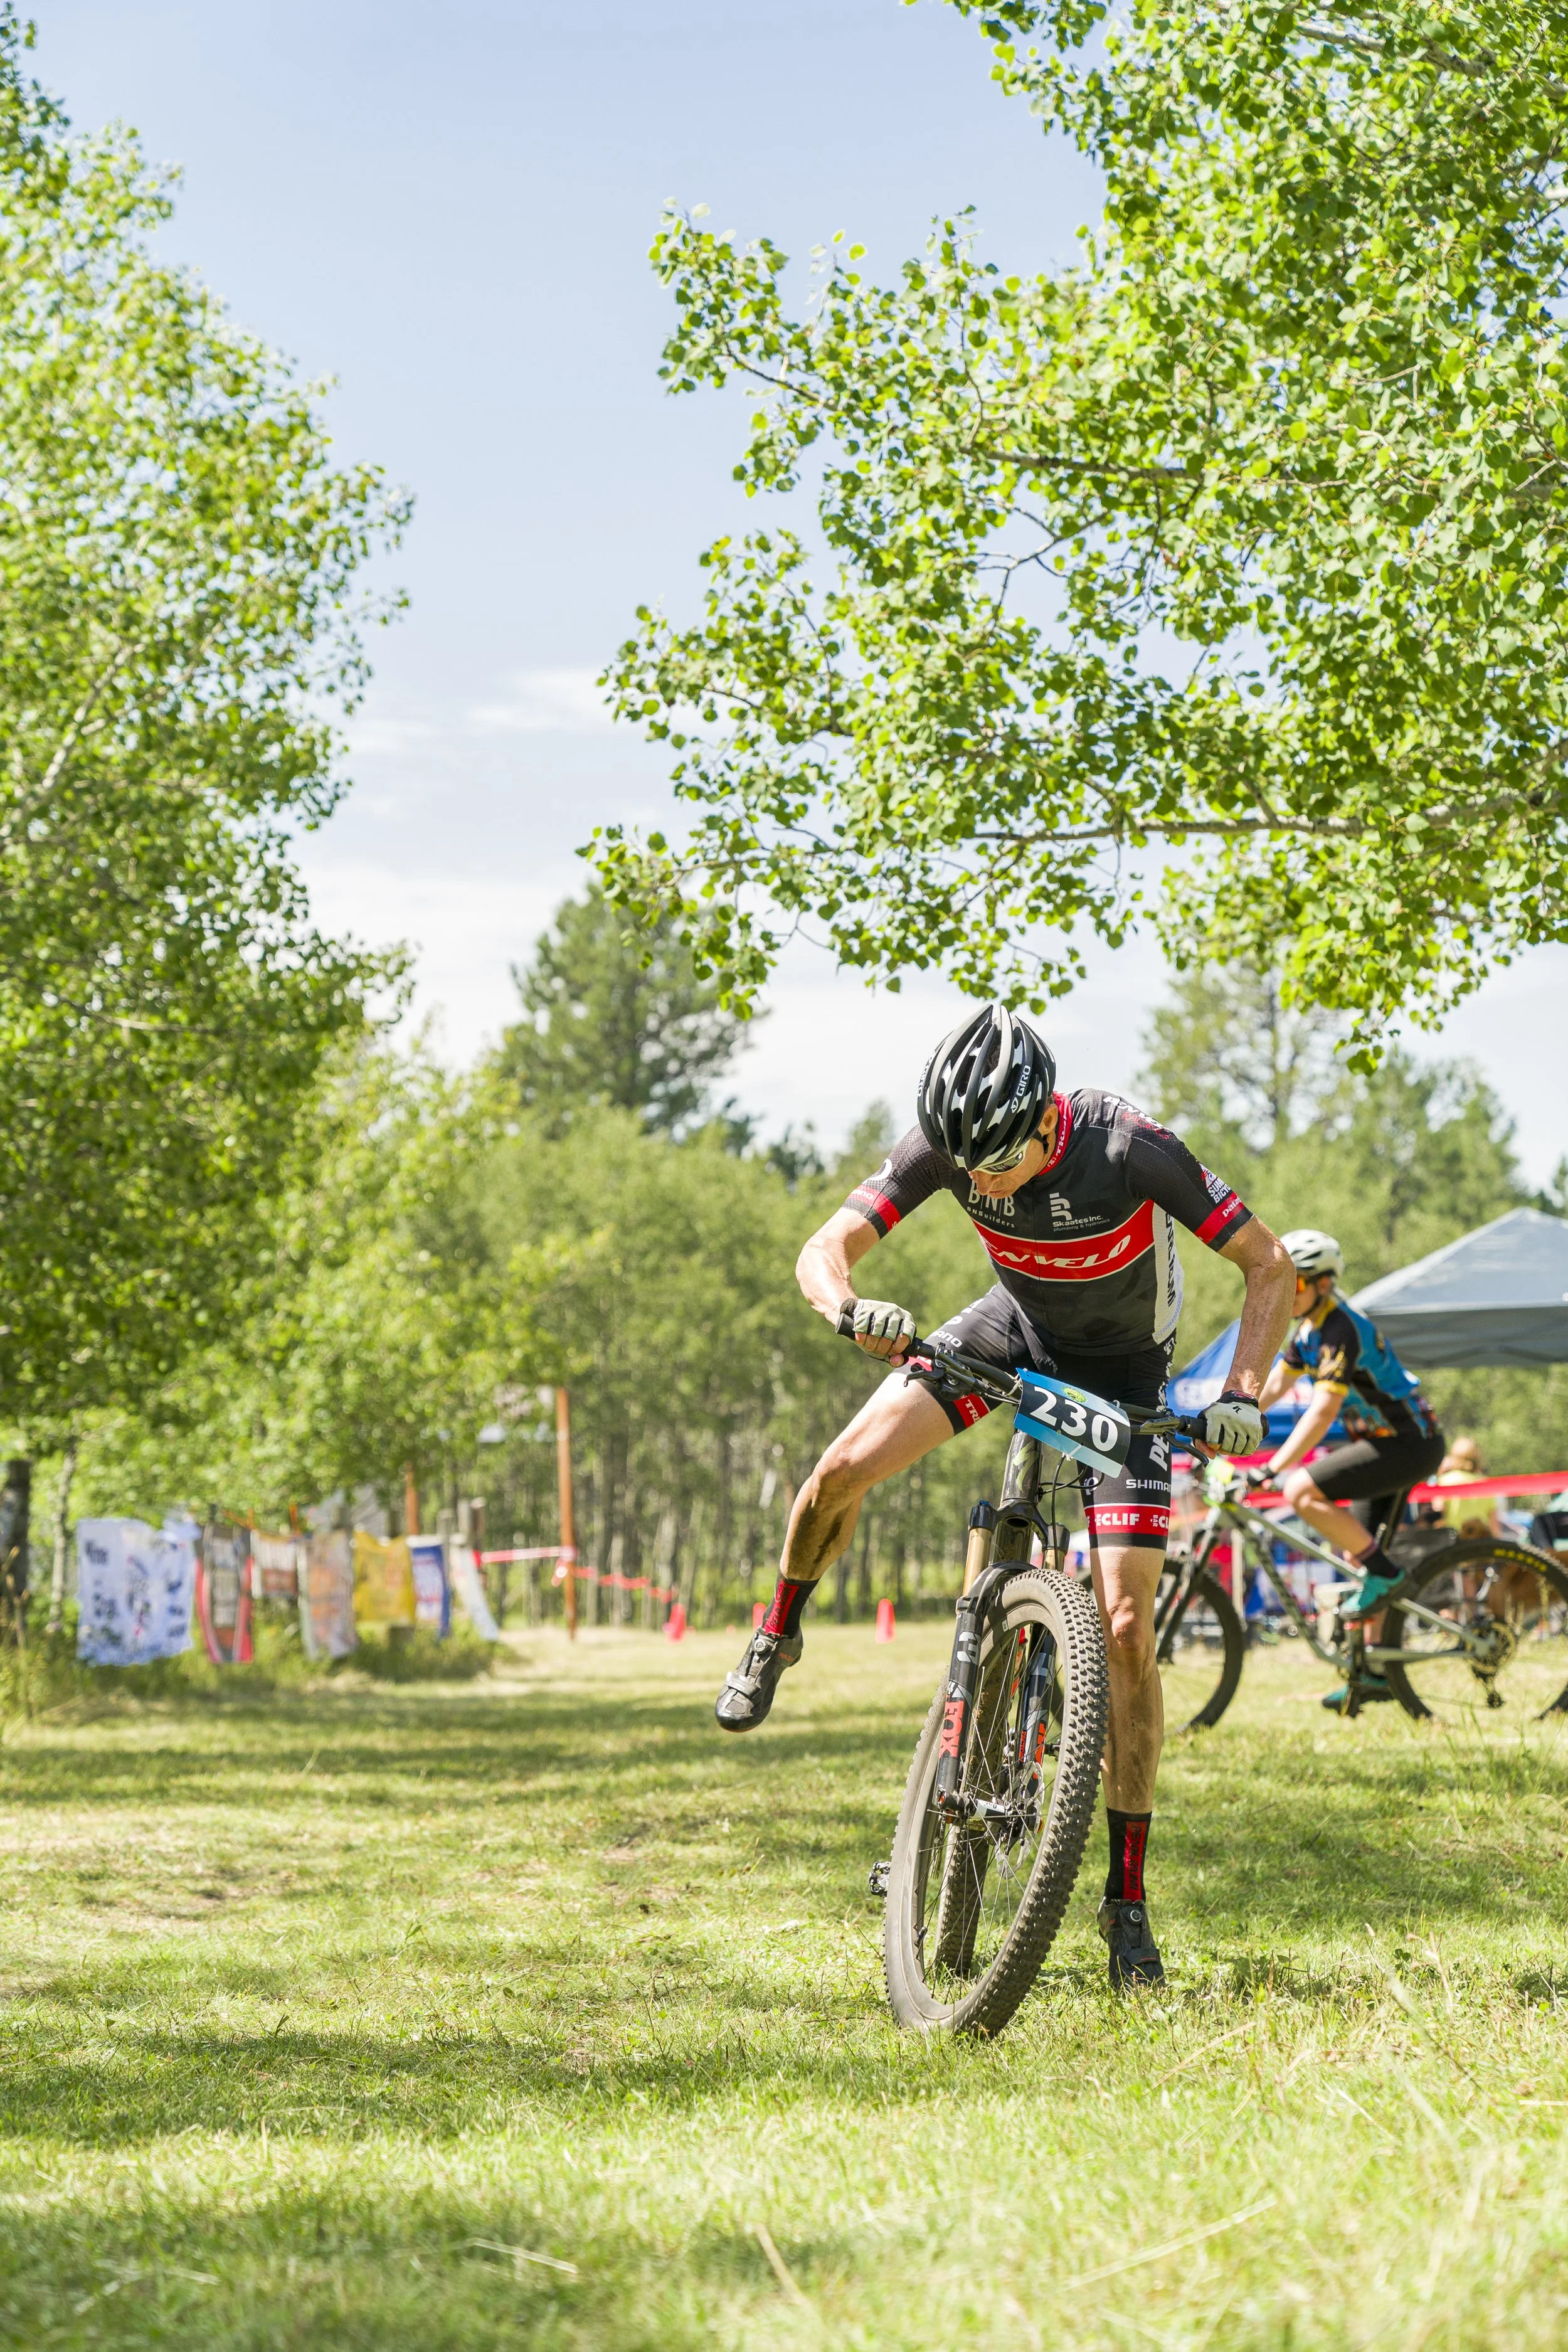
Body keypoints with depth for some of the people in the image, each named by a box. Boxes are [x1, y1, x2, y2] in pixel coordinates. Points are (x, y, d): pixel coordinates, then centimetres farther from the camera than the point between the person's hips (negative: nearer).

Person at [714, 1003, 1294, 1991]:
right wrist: (850, 1307, -45)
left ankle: (1129, 1895, -2)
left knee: (1126, 1628, -12)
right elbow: (825, 1248, -21)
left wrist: (1243, 1394, -39)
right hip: (1018, 1326, 3)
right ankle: (778, 1637, 14)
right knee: (845, 1468, -19)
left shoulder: (1130, 1147, -34)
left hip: (1124, 1365, -3)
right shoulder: (948, 1144, -25)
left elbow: (1270, 1264, -26)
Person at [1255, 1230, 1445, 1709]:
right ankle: (1377, 1671, 17)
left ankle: (1382, 1572, -10)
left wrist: (1270, 1471, -32)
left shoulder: (1340, 1329, -21)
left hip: (1408, 1445, -10)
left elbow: (1322, 1411, -29)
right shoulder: (1309, 1327, 9)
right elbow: (1270, 1388, 12)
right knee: (1355, 1551, 12)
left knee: (1301, 1491, -22)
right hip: (1385, 1441, 10)